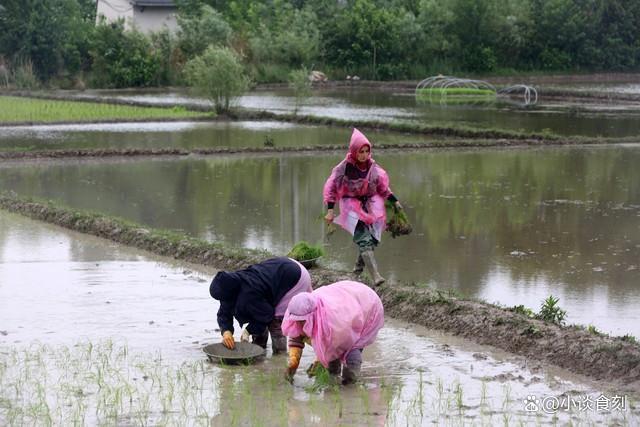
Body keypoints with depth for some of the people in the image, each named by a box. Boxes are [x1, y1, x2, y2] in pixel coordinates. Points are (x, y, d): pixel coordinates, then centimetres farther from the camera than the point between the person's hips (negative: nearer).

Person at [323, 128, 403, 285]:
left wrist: (395, 201, 11)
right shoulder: (344, 168, -12)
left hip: (371, 206, 5)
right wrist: (330, 210, -12)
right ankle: (375, 276, -30)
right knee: (364, 240, -19)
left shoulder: (372, 167, 1)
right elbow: (331, 187, -7)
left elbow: (383, 187, 15)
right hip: (352, 207, -5)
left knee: (372, 239, 4)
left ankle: (359, 266, 32)